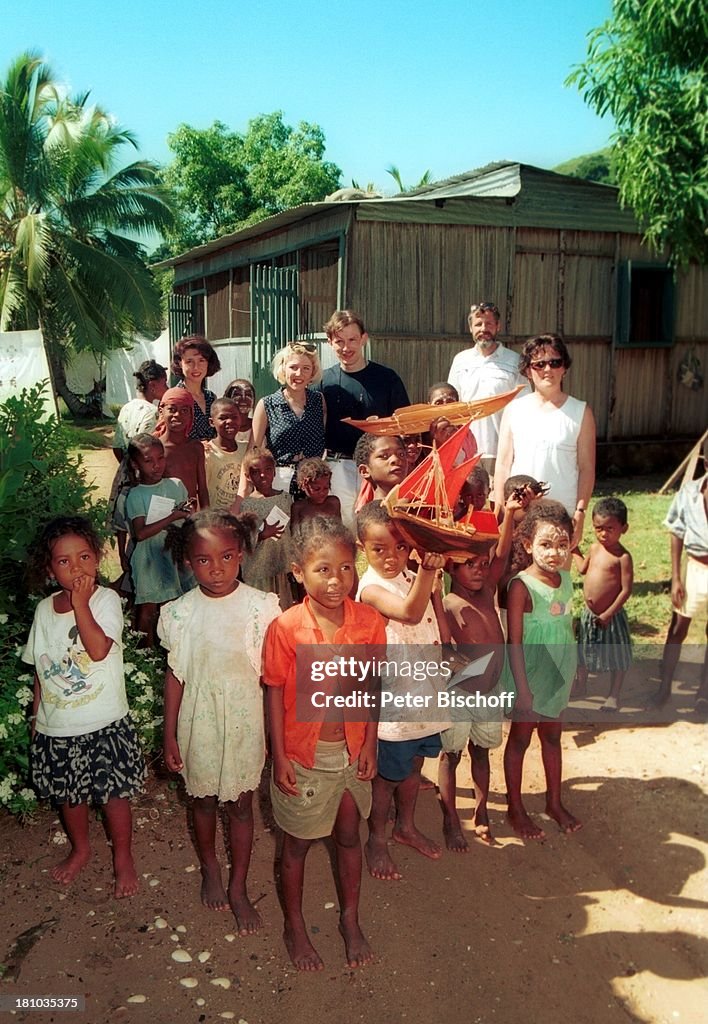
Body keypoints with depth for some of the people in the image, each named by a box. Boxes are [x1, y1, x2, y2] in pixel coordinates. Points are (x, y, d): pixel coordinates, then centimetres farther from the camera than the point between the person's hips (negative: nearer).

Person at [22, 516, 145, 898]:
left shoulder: (106, 600, -13)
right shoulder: (44, 610, 1)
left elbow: (99, 649, -29)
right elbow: (39, 670, 10)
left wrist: (80, 604, -27)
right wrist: (36, 717, 13)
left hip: (103, 724, -4)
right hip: (56, 727, 5)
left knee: (113, 794, 7)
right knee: (67, 794, 20)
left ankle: (123, 857, 30)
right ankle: (80, 848, 46)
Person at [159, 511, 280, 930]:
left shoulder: (261, 607, -13)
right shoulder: (180, 613, -10)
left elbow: (271, 675, -5)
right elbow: (176, 675, -1)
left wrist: (274, 730, -1)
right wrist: (170, 735, 2)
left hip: (245, 723, -1)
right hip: (200, 724, 1)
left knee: (241, 804, 11)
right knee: (204, 800, 19)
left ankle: (239, 888, 29)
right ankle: (210, 868, 45)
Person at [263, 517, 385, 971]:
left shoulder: (369, 621, -11)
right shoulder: (286, 627, -19)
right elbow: (274, 692, -11)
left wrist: (370, 744, 0)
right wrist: (279, 756, -9)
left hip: (352, 750, 3)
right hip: (302, 754, -2)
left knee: (349, 835, 19)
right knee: (297, 843, 15)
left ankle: (351, 920, 40)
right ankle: (295, 927, 37)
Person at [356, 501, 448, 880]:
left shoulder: (414, 578, 4)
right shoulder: (371, 588, -21)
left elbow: (435, 621, 15)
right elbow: (409, 611, -42)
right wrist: (428, 568, -53)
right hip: (391, 696, -7)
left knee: (413, 764, 22)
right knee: (387, 774, 8)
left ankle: (406, 826, 43)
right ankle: (376, 840, 28)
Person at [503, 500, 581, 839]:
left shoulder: (565, 578, -3)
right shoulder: (522, 586, -22)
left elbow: (567, 627, 9)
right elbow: (515, 641, -20)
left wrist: (571, 670, 13)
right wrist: (522, 689, -20)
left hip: (558, 675, 6)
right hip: (531, 675, -6)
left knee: (552, 736, 20)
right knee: (520, 739, 11)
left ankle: (554, 802, 37)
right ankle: (515, 809, 26)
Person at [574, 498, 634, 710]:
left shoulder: (622, 556, -19)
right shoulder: (594, 548, 1)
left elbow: (626, 590, -19)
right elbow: (583, 569, 21)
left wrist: (608, 615, -19)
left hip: (611, 616, -6)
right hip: (589, 613, 6)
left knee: (616, 657, 10)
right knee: (584, 652, 22)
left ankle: (613, 696, 27)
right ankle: (580, 685, 42)